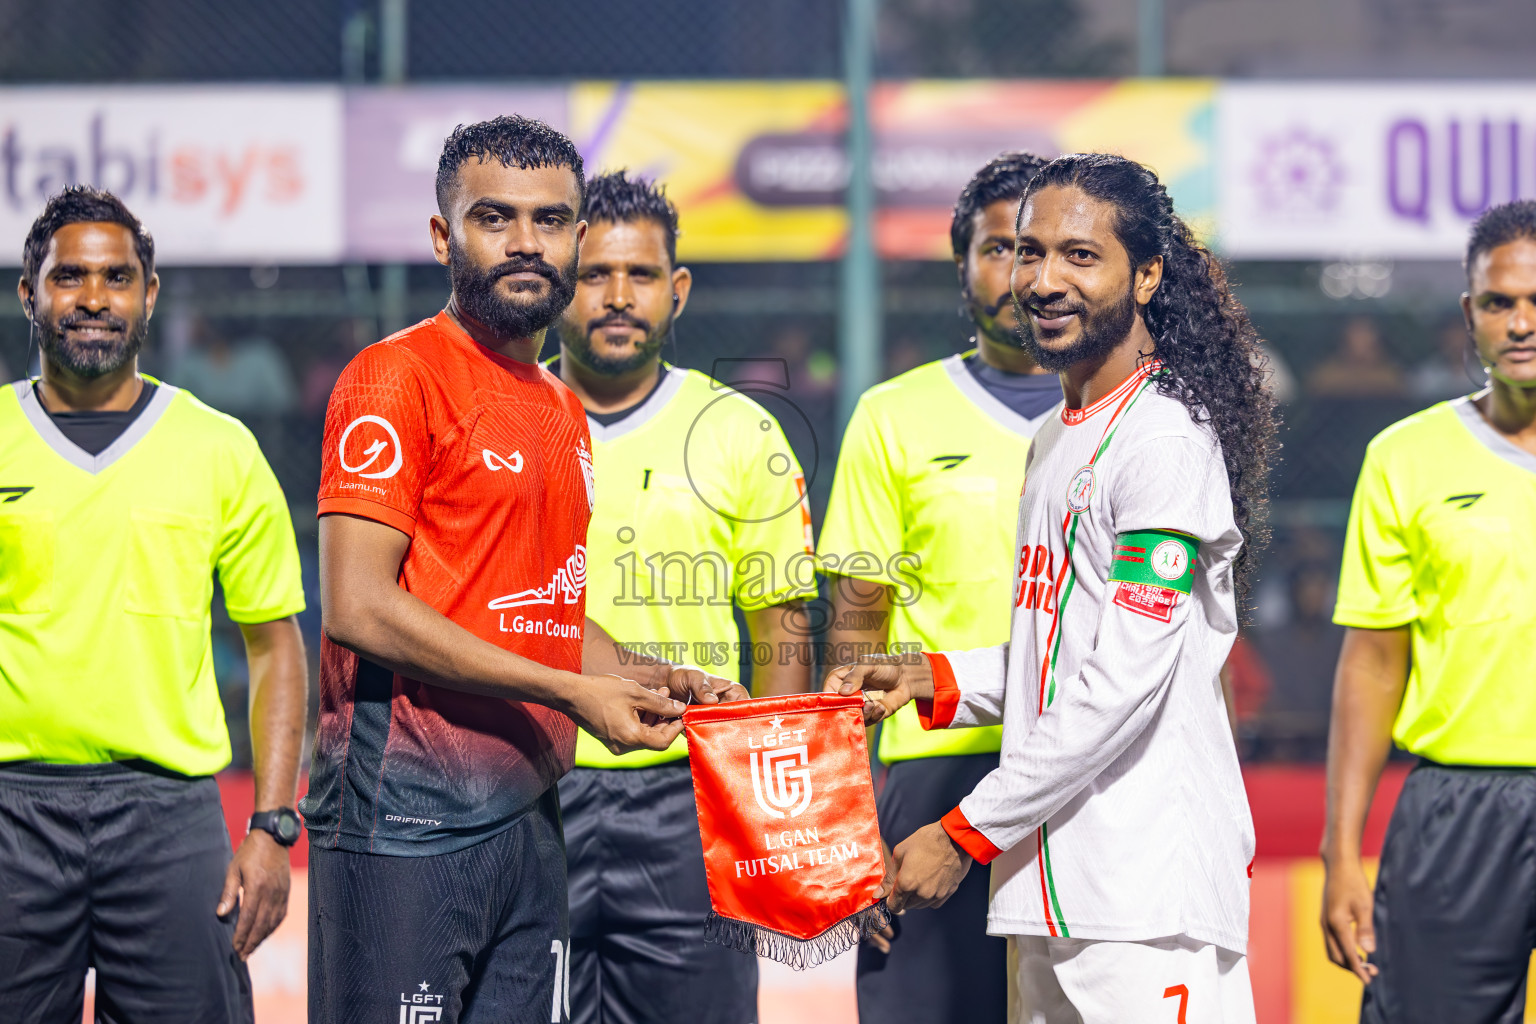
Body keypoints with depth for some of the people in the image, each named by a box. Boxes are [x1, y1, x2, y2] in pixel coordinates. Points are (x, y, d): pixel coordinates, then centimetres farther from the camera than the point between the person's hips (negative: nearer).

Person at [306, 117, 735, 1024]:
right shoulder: (398, 376, -7)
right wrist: (573, 692, -14)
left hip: (529, 813, 8)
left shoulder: (564, 409, 19)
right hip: (405, 815, -8)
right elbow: (358, 608, -16)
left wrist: (632, 678, 7)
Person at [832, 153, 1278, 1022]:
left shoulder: (1164, 437, -12)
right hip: (1051, 881, 9)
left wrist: (968, 835, -15)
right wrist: (936, 681, 10)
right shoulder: (1058, 438, 19)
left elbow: (1126, 681, -18)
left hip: (1149, 888, -9)